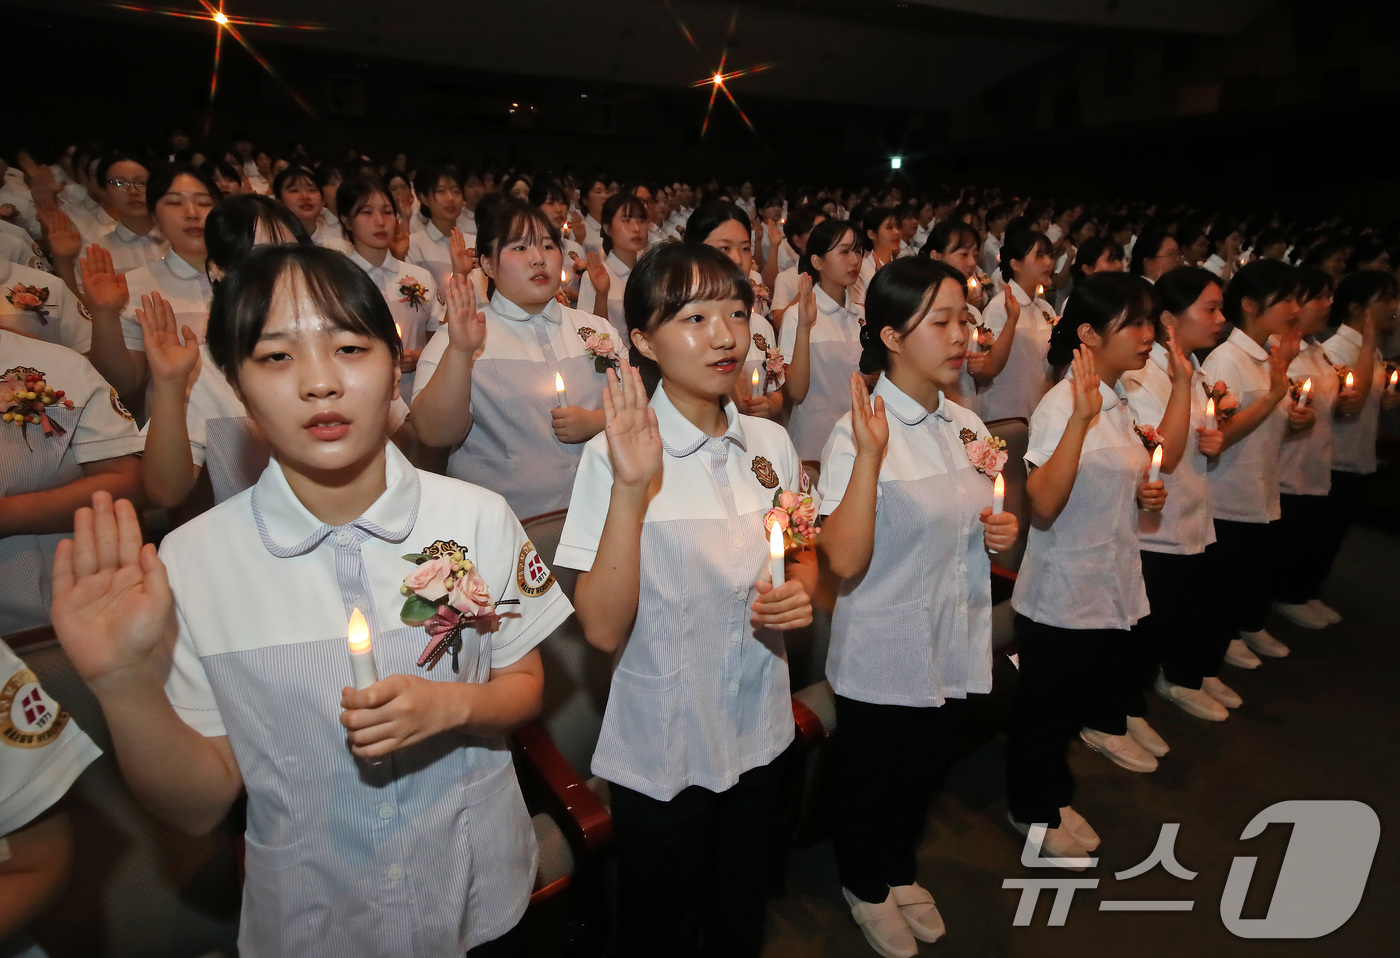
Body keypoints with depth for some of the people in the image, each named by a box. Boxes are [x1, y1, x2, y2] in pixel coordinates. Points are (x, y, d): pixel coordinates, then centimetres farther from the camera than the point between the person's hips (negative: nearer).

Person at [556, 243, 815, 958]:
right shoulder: (613, 457, -17)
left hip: (757, 734, 4)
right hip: (660, 752, -4)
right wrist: (631, 489, -33)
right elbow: (603, 629, -23)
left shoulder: (770, 443, -3)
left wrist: (797, 595, -11)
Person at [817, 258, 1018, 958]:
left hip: (953, 647, 7)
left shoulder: (966, 426, 2)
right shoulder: (857, 434, -22)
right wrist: (870, 454, -38)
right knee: (868, 780, 18)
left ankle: (899, 871, 54)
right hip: (883, 657, -6)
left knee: (923, 770, 26)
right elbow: (845, 561, -30)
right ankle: (865, 887, 47)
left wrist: (1001, 532, -5)